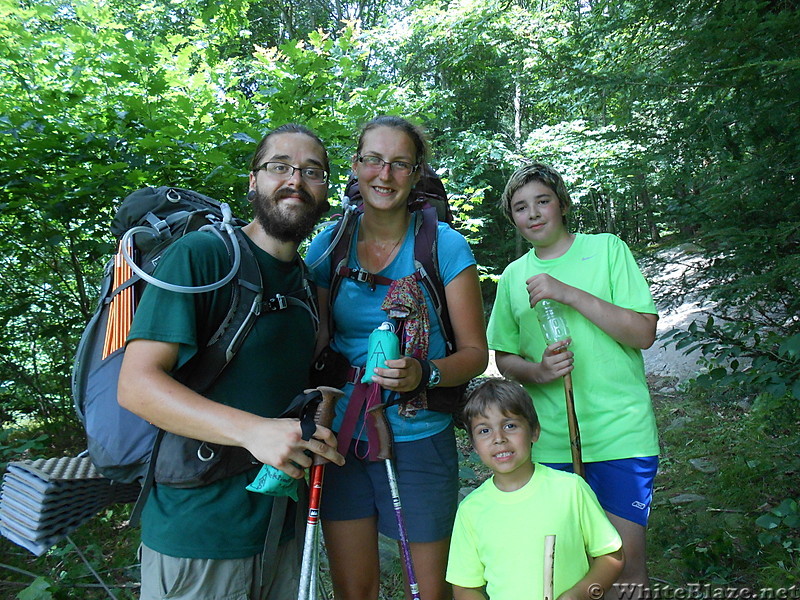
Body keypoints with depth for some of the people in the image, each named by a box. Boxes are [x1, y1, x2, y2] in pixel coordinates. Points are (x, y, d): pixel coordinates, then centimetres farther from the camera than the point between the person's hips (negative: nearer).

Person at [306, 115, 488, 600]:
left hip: (418, 439, -2)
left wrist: (424, 375, -25)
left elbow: (476, 352, -5)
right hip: (341, 437, 3)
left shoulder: (445, 246, -8)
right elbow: (316, 344, 8)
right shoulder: (328, 246, 1)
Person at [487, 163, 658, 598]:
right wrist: (538, 371, -9)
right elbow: (504, 359, 13)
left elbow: (644, 333, -9)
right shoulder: (513, 278, 8)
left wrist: (569, 293, -18)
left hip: (620, 433, -2)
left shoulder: (607, 249, -1)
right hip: (548, 440, 3)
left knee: (625, 557, 3)